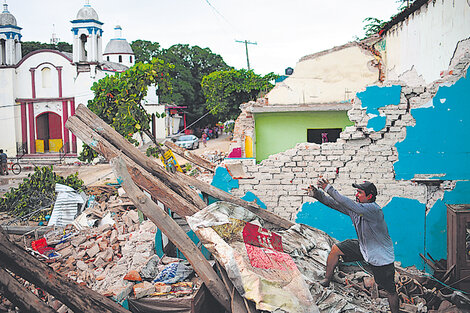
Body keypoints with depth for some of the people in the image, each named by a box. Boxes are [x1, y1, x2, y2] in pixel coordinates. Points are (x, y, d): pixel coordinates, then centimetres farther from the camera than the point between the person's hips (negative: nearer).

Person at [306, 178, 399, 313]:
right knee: (336, 249, 4)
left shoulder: (374, 209, -31)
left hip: (382, 256, -7)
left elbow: (348, 204, -40)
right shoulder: (355, 207, -7)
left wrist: (328, 188, -37)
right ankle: (326, 281, 20)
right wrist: (317, 194, -19)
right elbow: (334, 203, -5)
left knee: (390, 291, 1)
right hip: (363, 247, 7)